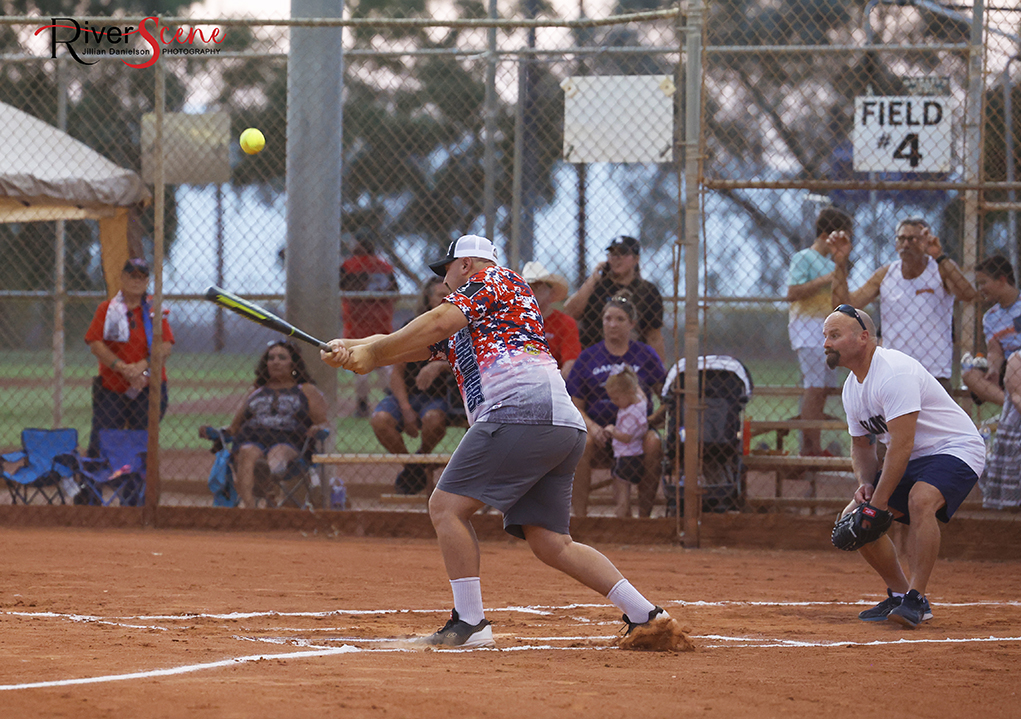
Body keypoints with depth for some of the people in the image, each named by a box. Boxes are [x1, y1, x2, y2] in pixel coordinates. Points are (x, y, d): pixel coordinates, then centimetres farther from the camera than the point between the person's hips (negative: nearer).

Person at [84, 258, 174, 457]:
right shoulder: (106, 309, 4)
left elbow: (166, 347, -1)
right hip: (111, 388, -1)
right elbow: (95, 344, -6)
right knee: (99, 445, -8)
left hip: (148, 390, 1)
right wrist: (124, 368, -17)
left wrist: (142, 365, -18)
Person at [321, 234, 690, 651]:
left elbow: (438, 323, -4)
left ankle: (470, 624, -10)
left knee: (446, 506, -6)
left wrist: (372, 352, 1)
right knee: (551, 543, 5)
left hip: (525, 409, -9)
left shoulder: (494, 280, 10)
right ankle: (647, 616, -1)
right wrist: (353, 350, 11)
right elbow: (407, 343, 27)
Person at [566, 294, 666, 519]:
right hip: (600, 428, 0)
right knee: (581, 443, -34)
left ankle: (644, 515, -27)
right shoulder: (588, 357, 11)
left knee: (653, 443, -34)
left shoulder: (645, 355, 12)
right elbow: (575, 405, 8)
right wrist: (591, 426, -13)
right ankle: (580, 516, -33)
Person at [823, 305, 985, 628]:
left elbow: (901, 446, -29)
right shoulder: (852, 387, 6)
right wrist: (866, 484, -6)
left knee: (921, 499, -38)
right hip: (912, 461, 10)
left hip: (956, 449, -10)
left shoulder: (894, 372, -25)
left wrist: (879, 502, -27)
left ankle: (917, 601, -33)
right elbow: (861, 446, 15)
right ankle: (899, 595, 14)